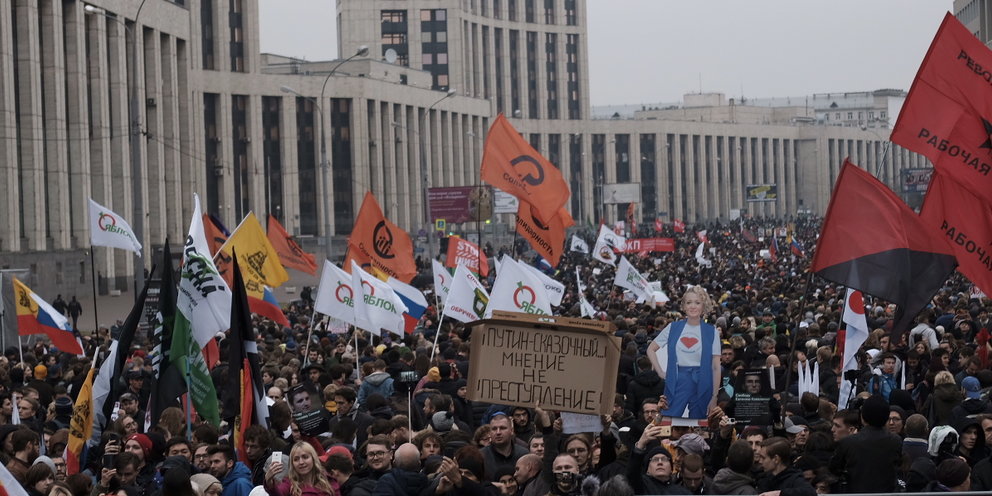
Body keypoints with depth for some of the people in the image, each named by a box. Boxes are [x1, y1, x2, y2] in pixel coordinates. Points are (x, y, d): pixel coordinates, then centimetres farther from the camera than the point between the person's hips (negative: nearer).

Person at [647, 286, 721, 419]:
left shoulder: (711, 332, 1)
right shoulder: (673, 328, 4)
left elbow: (716, 367, -2)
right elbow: (651, 349, 14)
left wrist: (714, 397, -7)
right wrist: (660, 372, 2)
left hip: (702, 383, 0)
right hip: (677, 382, 0)